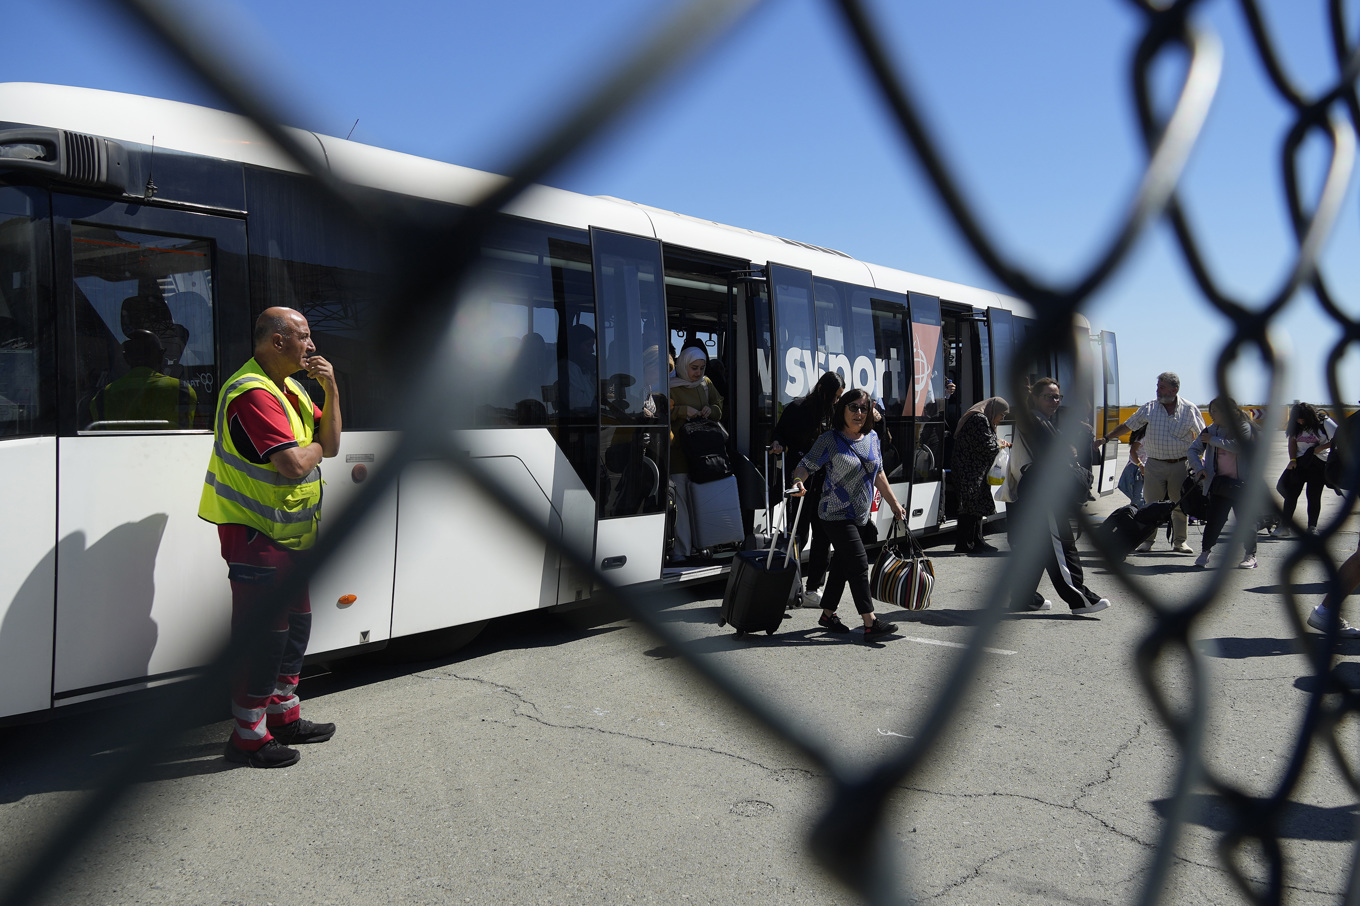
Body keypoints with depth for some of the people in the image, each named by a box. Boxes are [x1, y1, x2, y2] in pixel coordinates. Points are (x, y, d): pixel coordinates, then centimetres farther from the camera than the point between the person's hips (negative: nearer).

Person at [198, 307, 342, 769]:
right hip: (255, 535, -10)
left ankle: (284, 716, 33)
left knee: (295, 622, 18)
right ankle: (249, 737, 9)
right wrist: (314, 446, -7)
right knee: (263, 633, -3)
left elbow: (330, 444, 10)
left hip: (288, 534, 10)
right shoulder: (253, 393, -21)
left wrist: (331, 390, -2)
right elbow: (294, 464, -29)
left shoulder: (290, 389, 13)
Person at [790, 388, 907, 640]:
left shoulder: (872, 437, 9)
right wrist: (799, 481, -34)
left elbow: (878, 474, 18)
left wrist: (893, 503, 20)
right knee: (859, 564, -13)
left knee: (842, 564, 12)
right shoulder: (829, 440, -10)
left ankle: (828, 614, 25)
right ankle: (870, 623, -14)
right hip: (837, 515, -6)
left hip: (862, 515, 6)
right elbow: (806, 465, -12)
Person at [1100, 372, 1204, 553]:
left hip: (1180, 465, 0)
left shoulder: (1190, 409, 1)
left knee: (1180, 505, 6)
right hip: (1155, 464, 0)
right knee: (1151, 504, 1)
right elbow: (1127, 426, 8)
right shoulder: (1149, 408, 2)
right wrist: (1106, 438, 3)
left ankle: (1179, 541, 17)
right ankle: (1147, 540, 11)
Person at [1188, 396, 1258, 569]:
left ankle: (1250, 555, 12)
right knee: (1214, 519, 3)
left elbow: (1238, 446, -24)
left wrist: (1213, 440, -17)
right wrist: (1198, 467, -7)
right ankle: (1205, 552, 16)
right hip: (1219, 482, 3)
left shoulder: (1243, 427, -5)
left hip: (1241, 483, -3)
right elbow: (1193, 450, 10)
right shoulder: (1211, 430, 8)